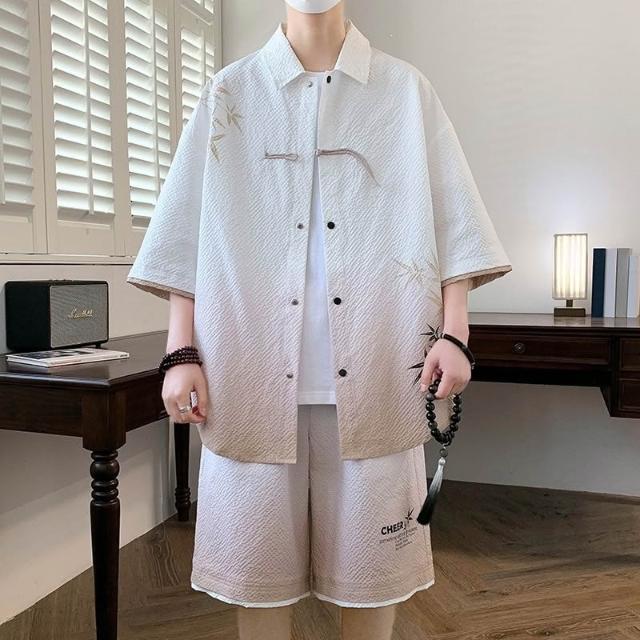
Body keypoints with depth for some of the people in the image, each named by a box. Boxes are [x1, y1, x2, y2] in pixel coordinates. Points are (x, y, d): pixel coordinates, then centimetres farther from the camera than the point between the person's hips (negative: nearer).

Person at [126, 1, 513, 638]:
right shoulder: (229, 93, 10)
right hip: (255, 369, 1)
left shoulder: (406, 89, 10)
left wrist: (453, 333, -5)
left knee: (370, 556, 8)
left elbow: (447, 221, 6)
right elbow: (189, 232, 5)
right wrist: (181, 352, -2)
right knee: (258, 556, 8)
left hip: (373, 372, 0)